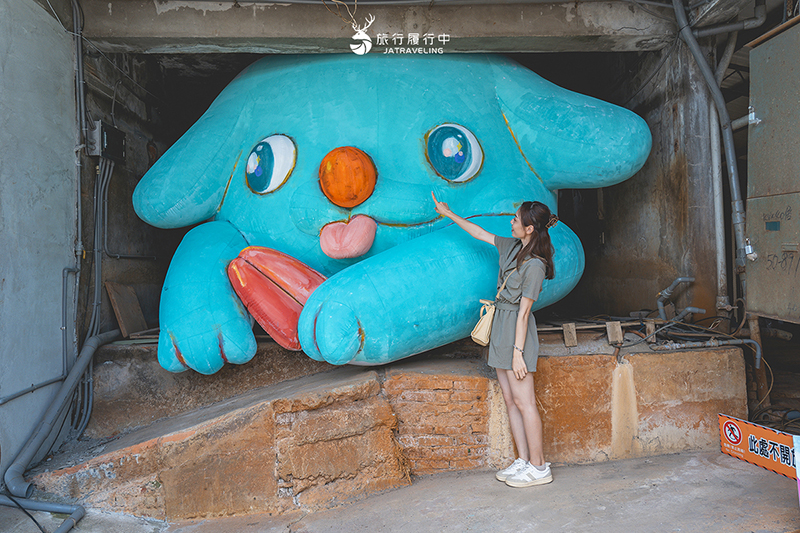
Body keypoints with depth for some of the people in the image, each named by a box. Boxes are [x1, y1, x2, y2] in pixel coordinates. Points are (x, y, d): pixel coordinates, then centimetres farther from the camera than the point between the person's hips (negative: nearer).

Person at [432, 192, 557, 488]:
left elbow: (524, 311, -19)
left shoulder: (535, 265, -17)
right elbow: (480, 233, 20)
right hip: (501, 328, 9)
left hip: (516, 330, -9)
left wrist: (518, 352, -17)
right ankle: (523, 460, 19)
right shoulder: (513, 247, 7)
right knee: (510, 400, 11)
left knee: (524, 402, -3)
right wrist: (448, 214, 25)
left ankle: (539, 467, 9)